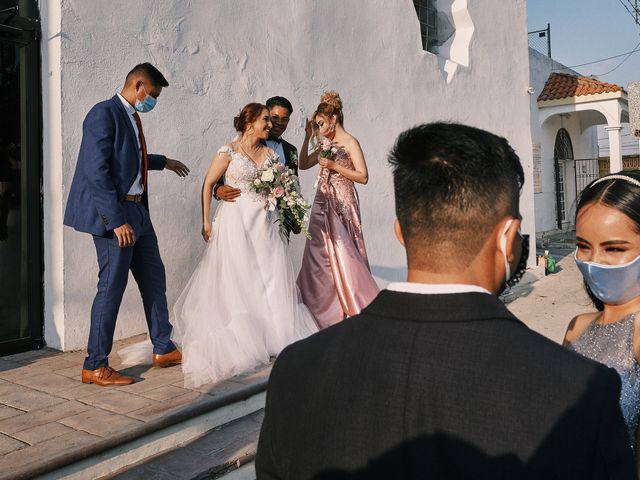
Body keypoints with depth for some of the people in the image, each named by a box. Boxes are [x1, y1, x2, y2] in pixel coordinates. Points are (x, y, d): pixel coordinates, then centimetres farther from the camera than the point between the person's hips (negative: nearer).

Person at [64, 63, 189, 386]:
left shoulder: (131, 116, 14)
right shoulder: (104, 114, -14)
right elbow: (96, 172, -22)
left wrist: (163, 162, 43)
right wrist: (117, 220, -25)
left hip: (137, 212, 10)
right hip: (113, 214, -10)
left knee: (154, 280, 15)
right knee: (112, 287, -4)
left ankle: (163, 349, 29)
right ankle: (95, 367, 11)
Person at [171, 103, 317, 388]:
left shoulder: (270, 153, 9)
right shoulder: (229, 152, -6)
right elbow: (208, 184, -4)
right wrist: (206, 221, -7)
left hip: (264, 223, 5)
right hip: (236, 222, -5)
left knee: (271, 278, 4)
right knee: (236, 281, 2)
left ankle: (270, 335, 17)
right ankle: (239, 341, 15)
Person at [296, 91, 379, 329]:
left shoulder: (350, 142, -8)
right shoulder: (326, 144, 12)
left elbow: (363, 177, -12)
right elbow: (303, 164, 17)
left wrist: (334, 165, -17)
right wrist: (307, 137, 9)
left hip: (341, 204, -7)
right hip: (323, 203, 7)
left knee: (342, 255, -6)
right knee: (319, 254, 9)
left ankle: (355, 307, 6)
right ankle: (323, 306, 21)